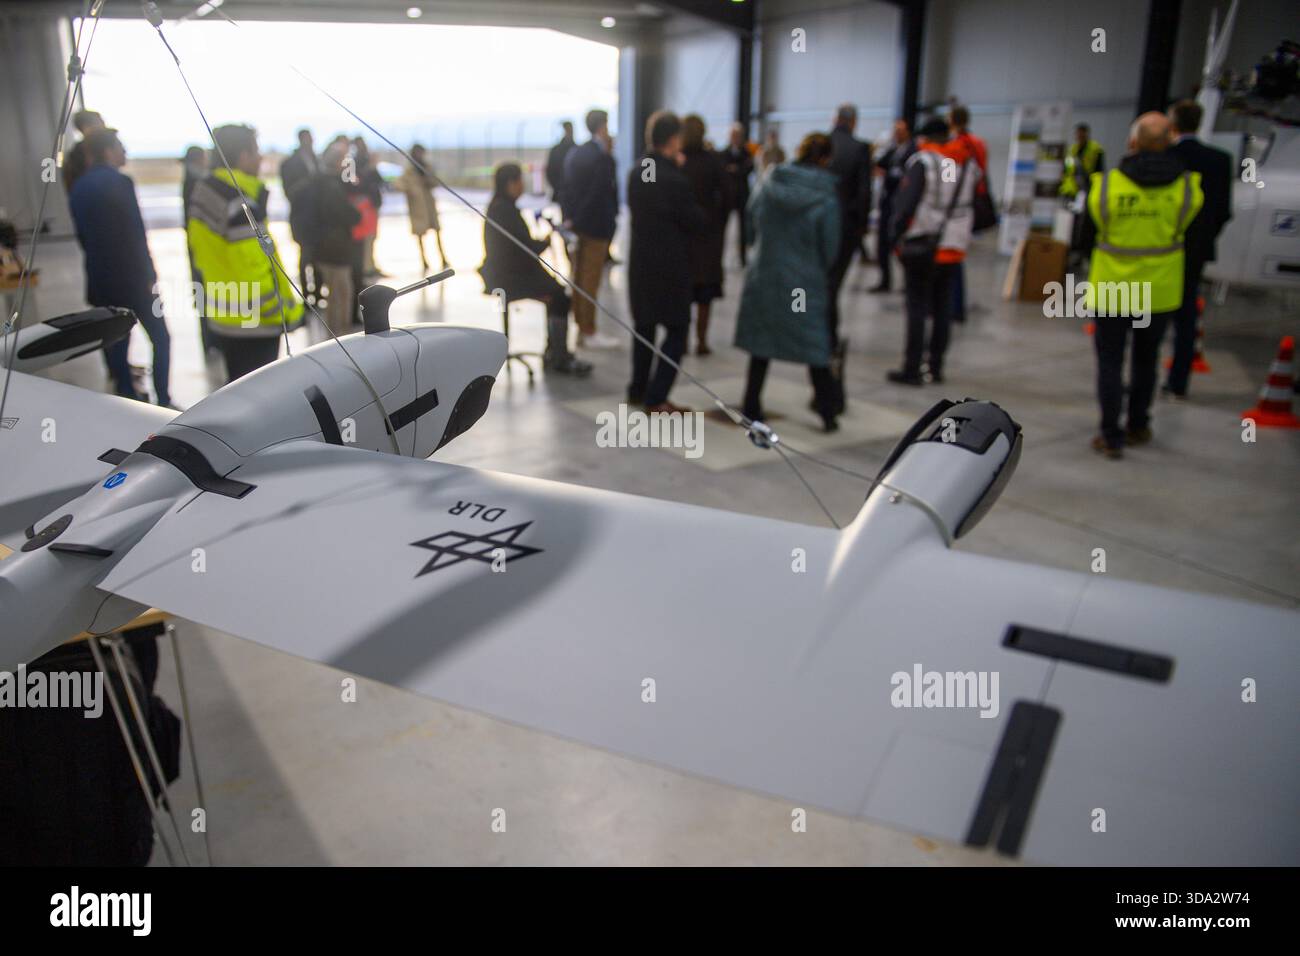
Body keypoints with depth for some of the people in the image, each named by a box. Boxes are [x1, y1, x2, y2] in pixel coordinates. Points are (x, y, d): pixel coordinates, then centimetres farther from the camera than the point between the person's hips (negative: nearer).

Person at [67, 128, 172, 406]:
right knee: (160, 338, 5)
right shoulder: (119, 182, -12)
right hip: (132, 278, -6)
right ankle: (162, 401, 3)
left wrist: (100, 265, 17)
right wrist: (149, 274, -10)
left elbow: (82, 235, 12)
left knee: (115, 344, 11)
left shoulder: (79, 187, 8)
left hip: (100, 281, 7)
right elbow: (136, 234, -15)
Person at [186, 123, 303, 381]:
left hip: (220, 317, 9)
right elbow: (255, 267, -23)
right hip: (253, 323, -9)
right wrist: (288, 311, -15)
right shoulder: (241, 203, -20)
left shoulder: (202, 192, 9)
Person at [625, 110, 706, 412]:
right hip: (670, 265, -7)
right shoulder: (674, 179, -19)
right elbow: (696, 222, -11)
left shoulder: (636, 172, 3)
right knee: (676, 330, 2)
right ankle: (656, 398, 0)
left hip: (640, 260, 8)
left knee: (644, 325, 19)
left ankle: (638, 390, 27)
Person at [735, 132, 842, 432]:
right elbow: (830, 247, -6)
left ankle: (751, 409, 17)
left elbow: (753, 219, 7)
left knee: (761, 344, 13)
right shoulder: (826, 197, -12)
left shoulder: (768, 183, -5)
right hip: (807, 282, -3)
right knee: (816, 346, 8)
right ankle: (827, 413, 11)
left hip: (763, 276, 3)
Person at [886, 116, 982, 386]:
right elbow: (975, 204, 14)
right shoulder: (970, 164, 11)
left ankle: (912, 369, -3)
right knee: (942, 308, 12)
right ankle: (936, 367, 17)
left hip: (921, 245, -5)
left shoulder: (922, 161, -7)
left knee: (917, 306, -2)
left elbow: (906, 201, -14)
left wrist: (896, 231, -6)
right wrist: (959, 235, 18)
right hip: (954, 247, 5)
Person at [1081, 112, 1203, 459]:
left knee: (1110, 362, 6)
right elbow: (1182, 226, 4)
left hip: (1112, 288, -2)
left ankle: (1111, 436, 5)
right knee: (1145, 359, 19)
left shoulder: (1106, 184, -16)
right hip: (1159, 289, 3)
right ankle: (1137, 426, 32)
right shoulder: (1186, 187, -10)